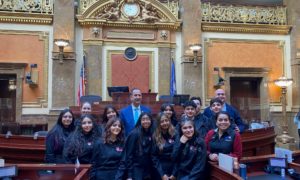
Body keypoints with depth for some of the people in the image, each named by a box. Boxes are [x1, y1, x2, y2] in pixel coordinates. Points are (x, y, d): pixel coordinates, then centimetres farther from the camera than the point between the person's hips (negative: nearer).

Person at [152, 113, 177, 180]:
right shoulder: (155, 137, -1)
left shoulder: (175, 135, -5)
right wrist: (162, 174, -9)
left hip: (174, 169, 0)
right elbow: (154, 157, -2)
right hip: (160, 170, 1)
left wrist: (174, 173, -9)